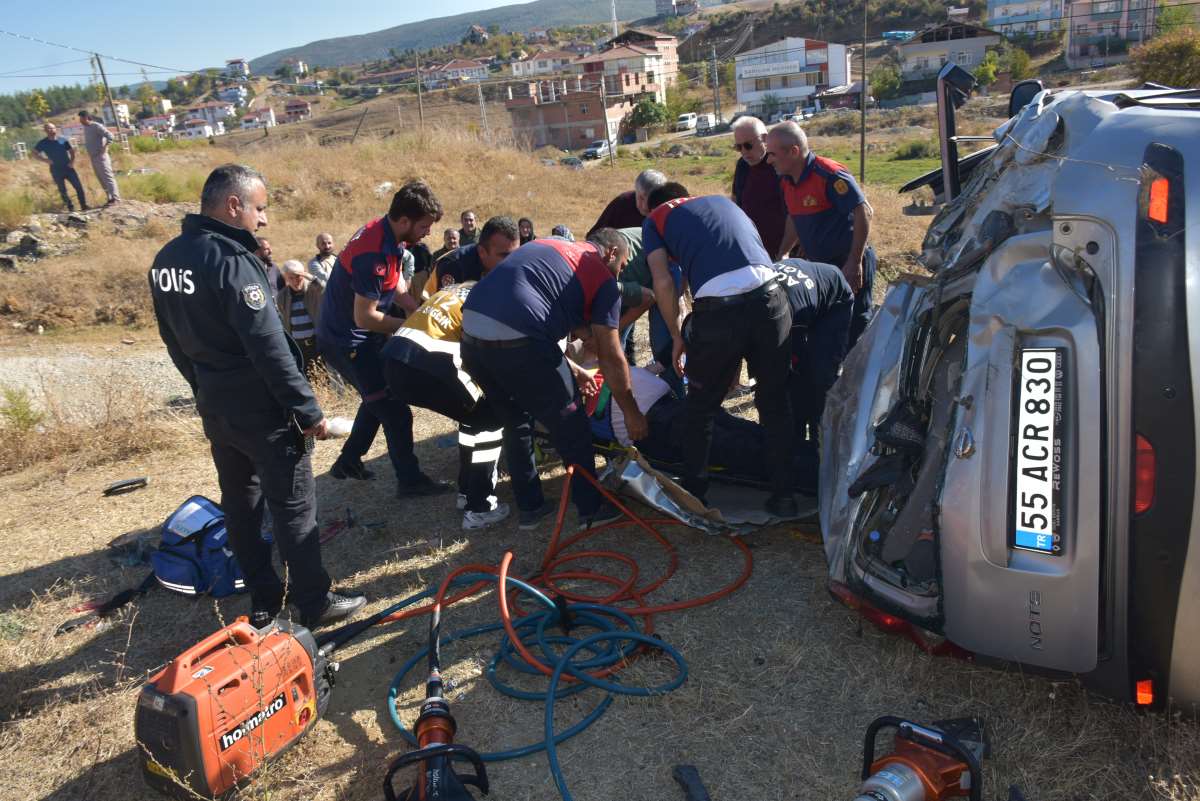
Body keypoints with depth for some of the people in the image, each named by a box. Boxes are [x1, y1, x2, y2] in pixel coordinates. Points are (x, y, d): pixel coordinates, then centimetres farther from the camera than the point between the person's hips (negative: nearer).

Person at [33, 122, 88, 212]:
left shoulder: (63, 140, 1)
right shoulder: (43, 143, -1)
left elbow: (71, 151, 9)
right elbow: (35, 154, 4)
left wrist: (72, 161, -7)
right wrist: (45, 160, -11)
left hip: (68, 168, 0)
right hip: (56, 171, 0)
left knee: (78, 186, -5)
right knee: (63, 191, 6)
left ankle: (84, 206, 4)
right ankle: (70, 208, 15)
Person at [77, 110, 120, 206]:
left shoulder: (96, 126, -10)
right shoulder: (85, 128, 16)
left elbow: (109, 135, -20)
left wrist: (105, 147, -19)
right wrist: (89, 152, 15)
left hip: (101, 156, -9)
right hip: (93, 158, 9)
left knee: (107, 177, -11)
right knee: (101, 179, 8)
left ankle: (115, 198, -12)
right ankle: (110, 198, 11)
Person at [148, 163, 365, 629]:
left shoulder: (166, 259, 6)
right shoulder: (229, 260, -22)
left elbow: (173, 338, 15)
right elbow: (268, 345, -24)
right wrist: (307, 409, -19)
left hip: (214, 407, 9)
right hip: (261, 410, -9)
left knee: (239, 504, 17)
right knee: (293, 508, 3)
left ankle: (262, 600, 29)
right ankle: (315, 604, 14)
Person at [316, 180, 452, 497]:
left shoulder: (385, 234, -1)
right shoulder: (374, 254, -31)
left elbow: (399, 288, 8)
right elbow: (364, 317, -26)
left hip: (347, 337, 10)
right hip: (347, 342, -10)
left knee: (379, 398, 24)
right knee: (394, 409, -3)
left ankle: (348, 461, 35)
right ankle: (410, 480, 9)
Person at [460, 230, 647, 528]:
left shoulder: (549, 247, 29)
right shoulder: (603, 278, 8)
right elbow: (611, 358, 7)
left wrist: (571, 371, 38)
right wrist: (631, 413, 18)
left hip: (471, 330, 7)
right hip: (515, 340, -7)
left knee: (515, 422, 26)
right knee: (571, 428, 12)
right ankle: (591, 509, 24)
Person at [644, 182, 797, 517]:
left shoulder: (655, 219, 20)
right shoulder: (724, 202, 32)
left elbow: (663, 283, 3)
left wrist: (677, 336, 15)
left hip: (718, 310, -3)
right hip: (769, 297, 3)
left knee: (701, 407, 19)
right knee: (775, 404, 18)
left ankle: (692, 493, 30)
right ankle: (783, 495, 24)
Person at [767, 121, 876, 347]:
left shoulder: (829, 175, -21)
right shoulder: (787, 180, 5)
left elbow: (864, 213, -22)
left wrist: (854, 263, -22)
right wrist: (782, 255, 10)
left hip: (849, 263, -8)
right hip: (818, 265, 8)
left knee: (853, 329, -1)